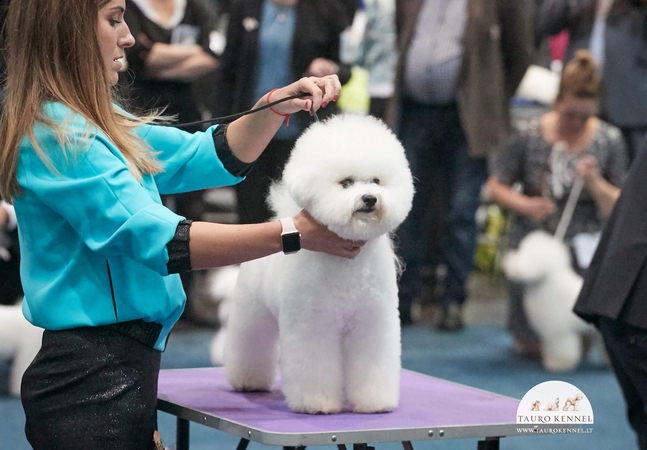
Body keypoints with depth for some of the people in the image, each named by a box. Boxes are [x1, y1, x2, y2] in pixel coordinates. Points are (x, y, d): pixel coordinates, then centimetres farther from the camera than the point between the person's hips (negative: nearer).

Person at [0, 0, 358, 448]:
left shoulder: (96, 123, 13)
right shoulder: (55, 134, -18)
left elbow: (215, 157, 16)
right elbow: (157, 239, -24)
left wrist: (276, 106, -1)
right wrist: (294, 233, -24)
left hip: (118, 367, 10)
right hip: (95, 377, -10)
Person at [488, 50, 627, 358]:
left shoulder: (609, 140, -1)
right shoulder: (529, 135, -5)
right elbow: (496, 186, 2)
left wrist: (595, 183, -19)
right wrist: (524, 204, -17)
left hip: (585, 251, 1)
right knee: (533, 346, -6)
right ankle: (521, 332, 30)